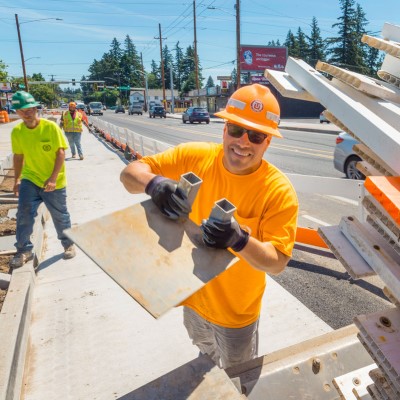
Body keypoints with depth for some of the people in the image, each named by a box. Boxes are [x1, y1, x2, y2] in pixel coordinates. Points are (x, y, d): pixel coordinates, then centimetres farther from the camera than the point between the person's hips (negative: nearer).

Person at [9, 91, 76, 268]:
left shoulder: (51, 127, -15)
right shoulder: (17, 131, -2)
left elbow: (61, 153, -14)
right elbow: (18, 156, 9)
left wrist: (53, 178, -21)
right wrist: (17, 180, 12)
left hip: (54, 182, -3)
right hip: (29, 180, 3)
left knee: (60, 216, 10)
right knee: (23, 215, -2)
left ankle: (68, 244, 32)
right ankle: (24, 250, 14)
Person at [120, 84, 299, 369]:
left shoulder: (279, 191, -26)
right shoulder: (195, 157, -18)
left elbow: (277, 263, -24)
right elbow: (130, 173, -15)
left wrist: (240, 240, -45)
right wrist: (154, 183, -38)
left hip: (235, 311, -4)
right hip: (192, 293, 4)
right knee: (205, 349, 38)